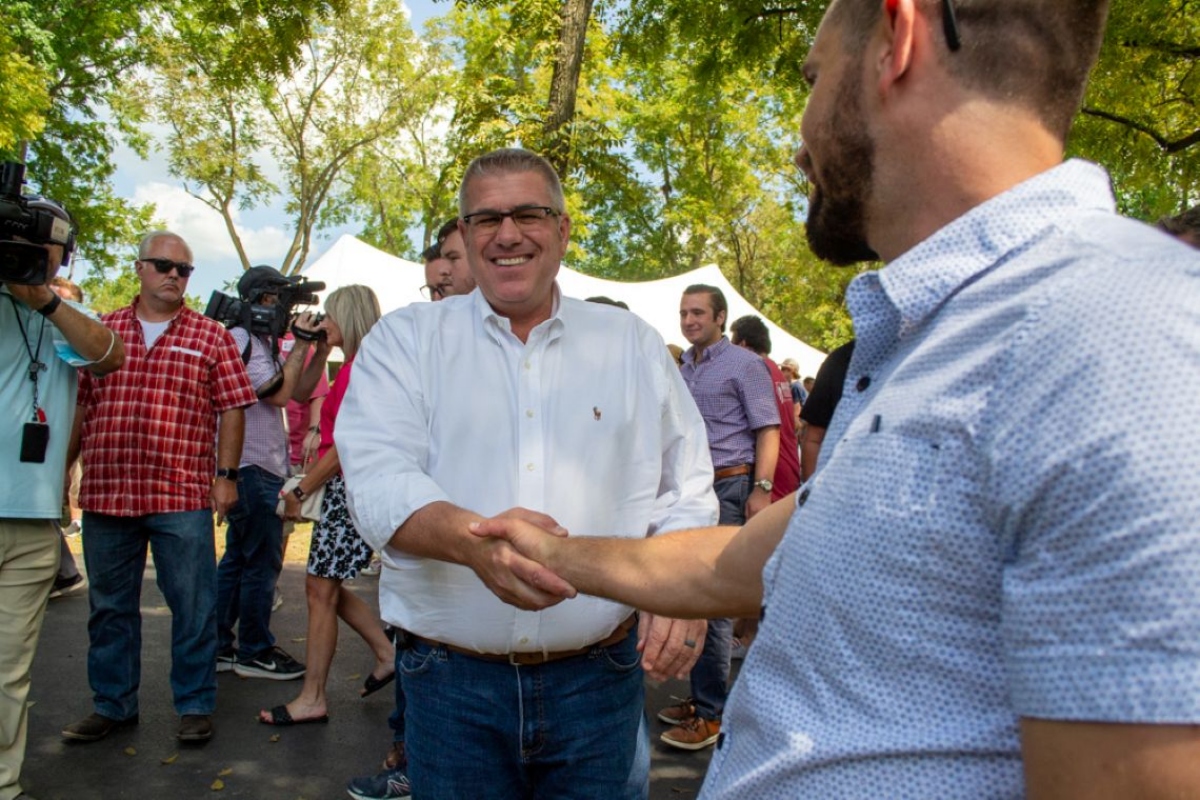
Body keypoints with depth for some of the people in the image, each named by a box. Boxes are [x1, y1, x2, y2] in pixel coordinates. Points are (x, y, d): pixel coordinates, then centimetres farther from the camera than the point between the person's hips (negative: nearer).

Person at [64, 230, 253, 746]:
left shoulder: (210, 336, 3)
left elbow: (232, 409, 1)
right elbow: (78, 406, 13)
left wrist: (225, 474, -5)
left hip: (183, 495, -3)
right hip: (104, 494, 3)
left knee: (193, 607, 4)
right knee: (109, 606, 14)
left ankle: (195, 705, 18)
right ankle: (112, 705, 30)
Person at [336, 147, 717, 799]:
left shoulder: (631, 343, 6)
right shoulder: (405, 341, 1)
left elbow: (685, 490, 7)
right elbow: (378, 476, -14)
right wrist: (473, 538, -34)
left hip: (599, 677, 1)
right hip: (451, 679, -1)